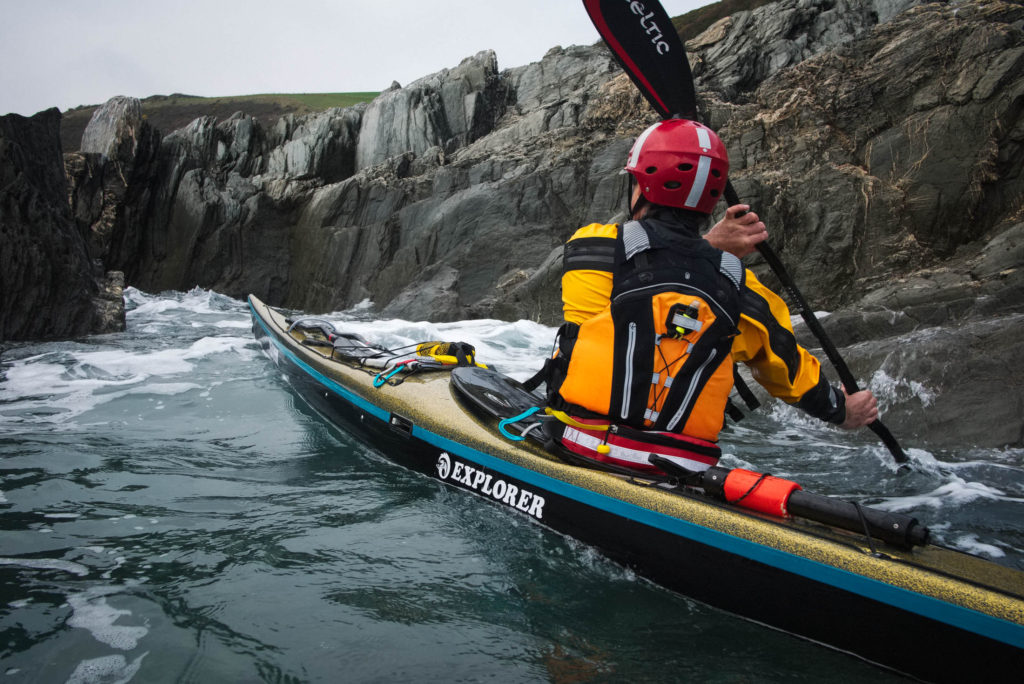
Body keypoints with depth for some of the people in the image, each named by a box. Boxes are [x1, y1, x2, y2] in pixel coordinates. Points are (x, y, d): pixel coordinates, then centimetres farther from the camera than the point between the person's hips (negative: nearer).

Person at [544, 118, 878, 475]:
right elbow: (792, 371, 18)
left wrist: (707, 244, 8)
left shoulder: (592, 244, -6)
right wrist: (842, 411, 38)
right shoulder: (741, 288, 3)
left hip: (580, 447, -2)